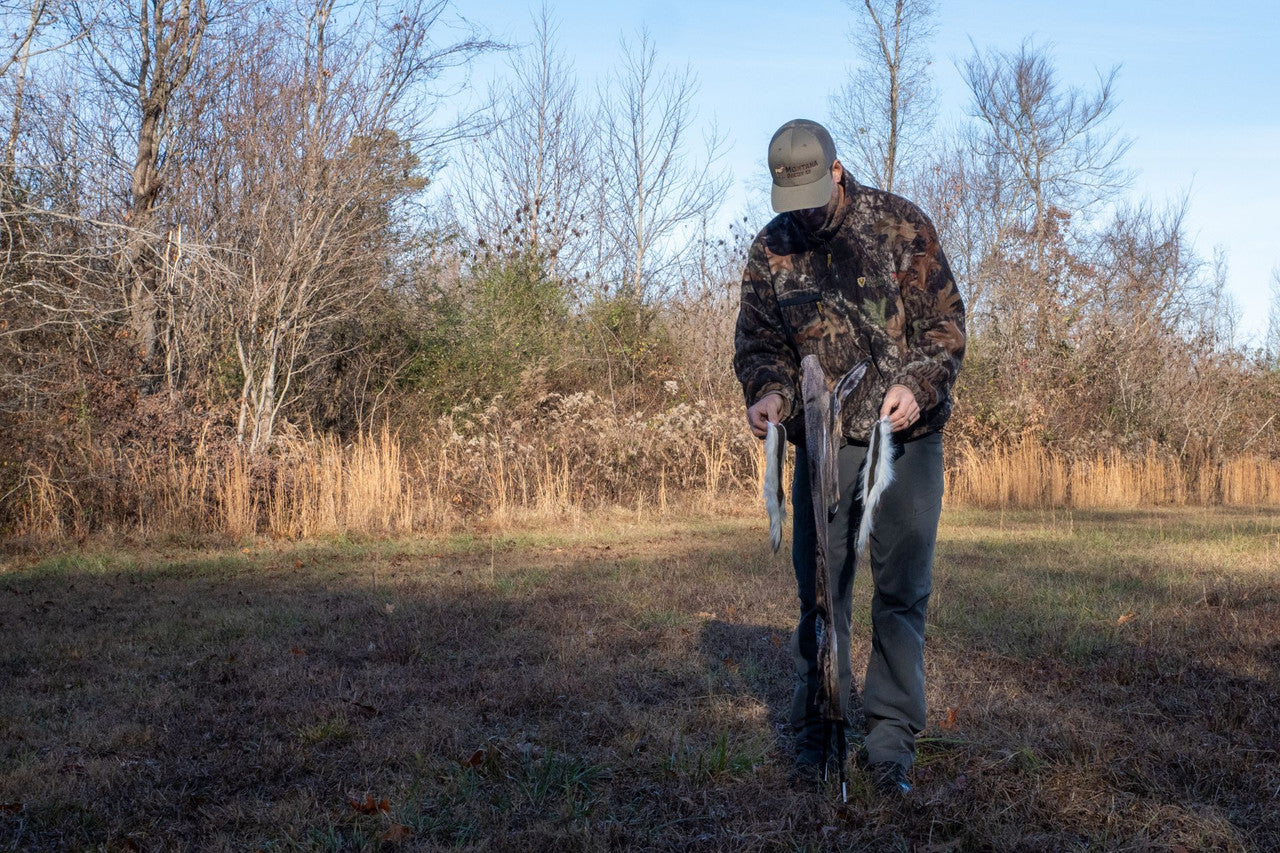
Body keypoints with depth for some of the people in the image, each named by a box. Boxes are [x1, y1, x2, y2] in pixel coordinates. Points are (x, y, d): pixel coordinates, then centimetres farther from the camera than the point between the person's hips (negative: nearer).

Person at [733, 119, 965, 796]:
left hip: (906, 435, -1)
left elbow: (943, 319, -2)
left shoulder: (900, 224, -3)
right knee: (820, 589, 3)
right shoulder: (771, 249, 2)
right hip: (822, 439, 2)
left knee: (902, 589, 0)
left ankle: (890, 739, 9)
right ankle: (817, 733, 15)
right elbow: (758, 341, 6)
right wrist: (768, 391, -16)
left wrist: (918, 384, -19)